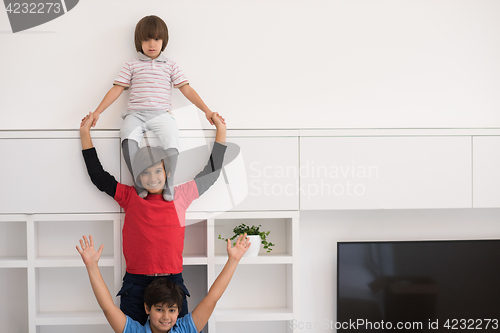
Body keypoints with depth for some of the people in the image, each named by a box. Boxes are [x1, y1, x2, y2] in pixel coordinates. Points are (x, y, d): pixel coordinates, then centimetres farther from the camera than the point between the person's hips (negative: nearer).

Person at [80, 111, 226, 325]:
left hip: (172, 282, 1)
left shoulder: (180, 195, 8)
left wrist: (221, 130, 15)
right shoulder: (131, 197, 7)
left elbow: (212, 171, 14)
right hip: (135, 284, 0)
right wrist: (85, 133, 10)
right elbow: (98, 176, 10)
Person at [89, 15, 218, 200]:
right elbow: (116, 89, 12)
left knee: (172, 142, -31)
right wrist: (97, 112, 5)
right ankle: (138, 183, -24)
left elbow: (186, 89, 12)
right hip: (135, 114, 0)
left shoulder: (170, 66, 16)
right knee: (128, 138, -33)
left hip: (161, 114, 0)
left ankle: (168, 184, -14)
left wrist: (207, 111, 4)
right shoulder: (132, 66, 15)